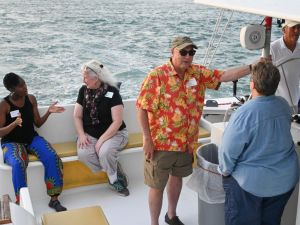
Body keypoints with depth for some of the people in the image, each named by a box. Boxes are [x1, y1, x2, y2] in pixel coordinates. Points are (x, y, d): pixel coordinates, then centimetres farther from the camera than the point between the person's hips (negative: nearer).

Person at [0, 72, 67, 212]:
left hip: (32, 138, 4)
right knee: (18, 164, -37)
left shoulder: (31, 99, 1)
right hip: (11, 142, -3)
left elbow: (38, 123, 7)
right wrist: (14, 123, -31)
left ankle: (54, 199, -17)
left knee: (52, 157, -25)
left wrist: (49, 112, -10)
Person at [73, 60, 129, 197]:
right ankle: (116, 172, -7)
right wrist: (81, 135, -9)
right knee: (83, 153, -26)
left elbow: (117, 121, -16)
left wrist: (102, 139, -21)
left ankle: (114, 179, -2)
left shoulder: (112, 92, -13)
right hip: (90, 134, 4)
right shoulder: (83, 90, 3)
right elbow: (77, 116, 7)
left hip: (113, 133, -4)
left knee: (105, 152, -34)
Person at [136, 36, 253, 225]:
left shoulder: (198, 73, -2)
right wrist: (148, 139, -17)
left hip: (187, 142, 6)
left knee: (177, 177, 23)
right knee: (157, 186, 7)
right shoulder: (157, 76, -17)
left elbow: (225, 76, -9)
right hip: (161, 143, -5)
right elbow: (142, 109, -15)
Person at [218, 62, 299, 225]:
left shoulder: (245, 113, -27)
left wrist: (225, 171, -2)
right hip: (285, 180, 6)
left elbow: (228, 150, -20)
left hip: (251, 182, -5)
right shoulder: (284, 105, -7)